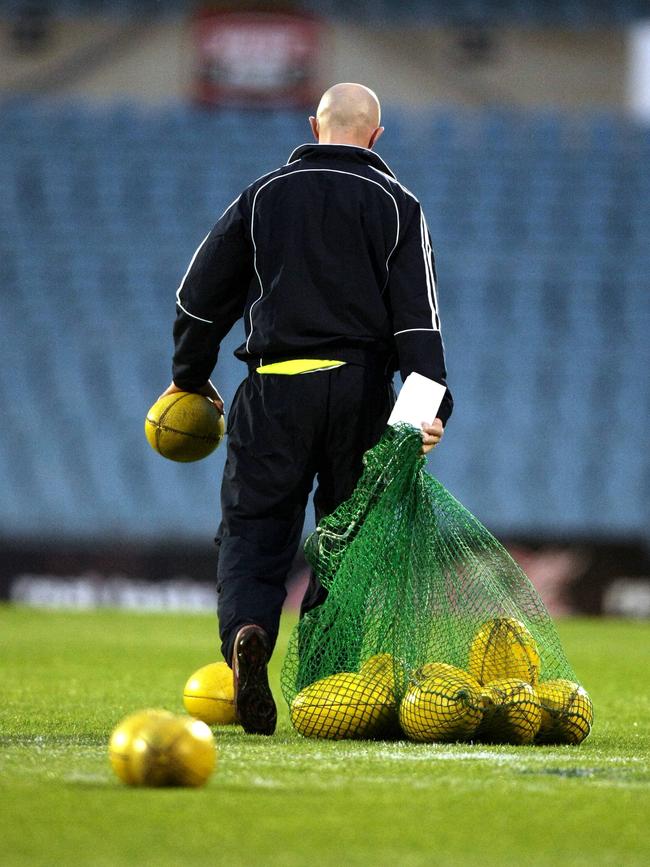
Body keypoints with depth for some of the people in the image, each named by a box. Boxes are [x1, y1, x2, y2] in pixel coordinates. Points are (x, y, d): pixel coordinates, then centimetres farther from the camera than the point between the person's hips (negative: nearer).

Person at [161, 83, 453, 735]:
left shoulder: (264, 194, 10)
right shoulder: (395, 204, 5)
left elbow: (202, 291, 13)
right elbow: (418, 314, -4)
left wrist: (189, 377, 25)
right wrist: (432, 405, -8)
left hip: (275, 390, 0)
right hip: (362, 387, 0)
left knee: (252, 527, 0)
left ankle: (247, 629, -29)